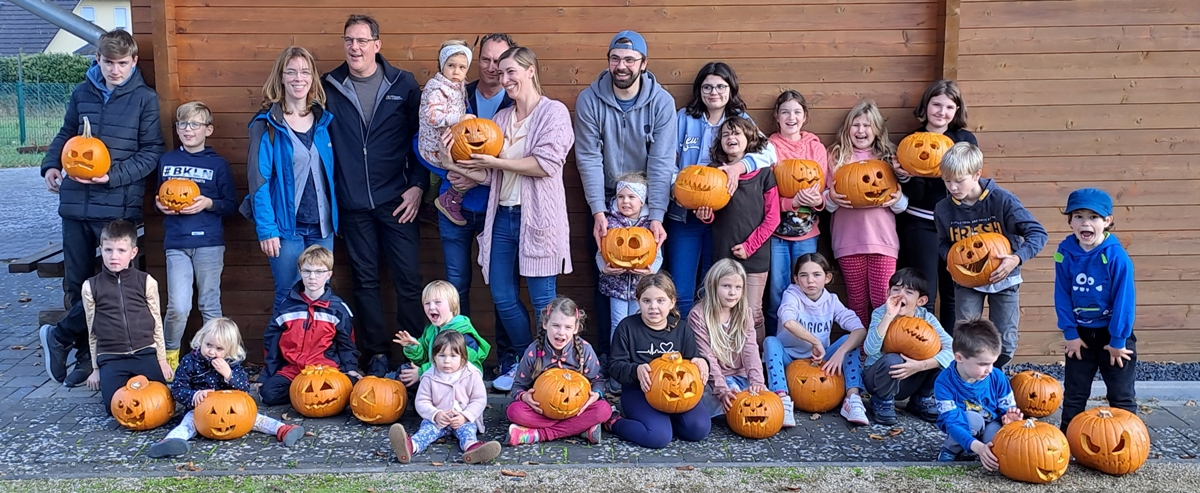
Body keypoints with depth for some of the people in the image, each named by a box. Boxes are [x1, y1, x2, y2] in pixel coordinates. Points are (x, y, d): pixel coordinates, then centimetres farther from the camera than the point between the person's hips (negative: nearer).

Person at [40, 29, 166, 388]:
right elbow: (65, 135, 22)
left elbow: (151, 152, -4)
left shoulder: (145, 98, 0)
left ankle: (59, 337, 12)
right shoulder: (81, 94, 11)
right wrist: (51, 164, 4)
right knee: (77, 283, 8)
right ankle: (85, 355, 20)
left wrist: (113, 176, -15)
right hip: (75, 201, 4)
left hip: (118, 206, -4)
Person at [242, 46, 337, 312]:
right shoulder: (267, 124, -6)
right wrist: (266, 229, -14)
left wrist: (335, 218, 4)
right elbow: (258, 179, -9)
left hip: (322, 226, 4)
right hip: (286, 227, -4)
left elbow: (331, 173, 10)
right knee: (287, 297, 4)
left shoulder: (324, 120, 6)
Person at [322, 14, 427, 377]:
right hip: (353, 204, 2)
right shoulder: (329, 88, 4)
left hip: (397, 201, -1)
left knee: (409, 279, -1)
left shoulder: (403, 84, 1)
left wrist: (418, 185, -4)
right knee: (365, 280, 8)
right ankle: (378, 353, 19)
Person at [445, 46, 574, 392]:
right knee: (503, 298, 8)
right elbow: (489, 175, 8)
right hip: (502, 216, 6)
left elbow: (546, 163, -17)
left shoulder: (553, 112, -3)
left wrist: (495, 161, -12)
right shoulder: (501, 118, 14)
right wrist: (456, 165, -10)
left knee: (542, 300, 0)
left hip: (538, 218, -6)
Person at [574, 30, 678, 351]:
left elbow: (661, 162, -15)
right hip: (606, 201, 1)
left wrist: (656, 216, -23)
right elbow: (589, 158, -12)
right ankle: (607, 353, 16)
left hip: (648, 203, 0)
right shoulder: (589, 100, -10)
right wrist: (599, 213, -20)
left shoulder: (662, 102, -11)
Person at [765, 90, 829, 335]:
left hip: (807, 232, 2)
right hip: (776, 232, -2)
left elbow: (826, 189, 7)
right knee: (777, 296, 3)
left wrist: (818, 200, -15)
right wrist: (792, 201, -20)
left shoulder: (816, 147, 6)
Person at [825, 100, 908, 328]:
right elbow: (826, 201, 8)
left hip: (882, 238, 0)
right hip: (848, 240, 0)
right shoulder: (837, 156, 9)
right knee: (857, 301, 6)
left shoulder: (889, 157, 11)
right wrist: (831, 198, -14)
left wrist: (898, 200, -9)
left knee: (883, 301, -6)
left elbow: (902, 203, 14)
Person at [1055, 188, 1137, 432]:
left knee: (1122, 396, 8)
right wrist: (1070, 334, -6)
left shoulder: (1116, 256, -20)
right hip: (1081, 335, 3)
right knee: (1073, 394, 13)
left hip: (1113, 333, -3)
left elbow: (1124, 299, -16)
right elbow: (1062, 297, -4)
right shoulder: (1065, 254, -10)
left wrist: (1117, 340, -12)